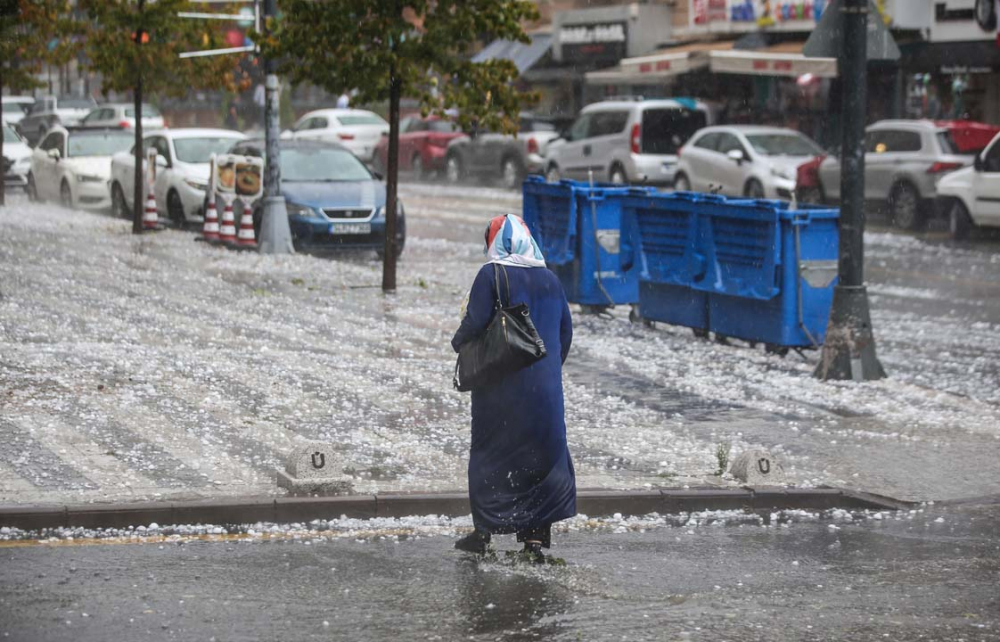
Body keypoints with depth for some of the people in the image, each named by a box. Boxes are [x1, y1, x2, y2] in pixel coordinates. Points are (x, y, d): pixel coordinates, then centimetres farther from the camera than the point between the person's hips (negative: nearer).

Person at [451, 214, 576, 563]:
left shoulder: (492, 274, -8)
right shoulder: (550, 279, 9)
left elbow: (475, 322, -15)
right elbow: (566, 331, 12)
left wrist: (459, 343, 6)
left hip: (501, 385, -4)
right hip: (545, 385, 4)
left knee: (490, 454, 6)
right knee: (543, 453, 7)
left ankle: (484, 530, 10)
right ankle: (536, 535, 5)